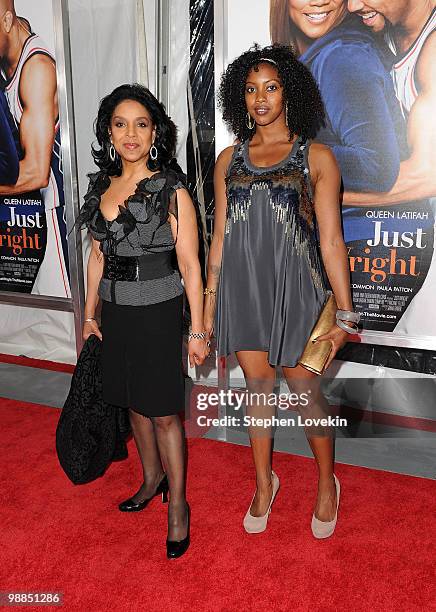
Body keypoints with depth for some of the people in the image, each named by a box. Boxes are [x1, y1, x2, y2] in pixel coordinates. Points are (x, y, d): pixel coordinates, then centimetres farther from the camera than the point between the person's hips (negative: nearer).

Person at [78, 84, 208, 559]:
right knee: (134, 403, 18)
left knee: (163, 412, 2)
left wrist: (197, 330, -11)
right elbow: (98, 255, 12)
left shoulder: (171, 191, -11)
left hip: (157, 311, -5)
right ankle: (152, 479, 40)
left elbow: (190, 266, -11)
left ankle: (177, 502, 23)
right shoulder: (102, 186, 6)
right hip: (116, 310, 6)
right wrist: (90, 314, 14)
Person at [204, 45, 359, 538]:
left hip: (293, 290, -3)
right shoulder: (229, 159, 9)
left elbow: (331, 240, -3)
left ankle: (327, 483, 32)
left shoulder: (316, 157, 0)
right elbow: (219, 237, 10)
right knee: (257, 389, 13)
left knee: (307, 392, 6)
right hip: (242, 289, 3)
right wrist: (208, 304, 9)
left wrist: (345, 312, -6)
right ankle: (264, 483, 34)